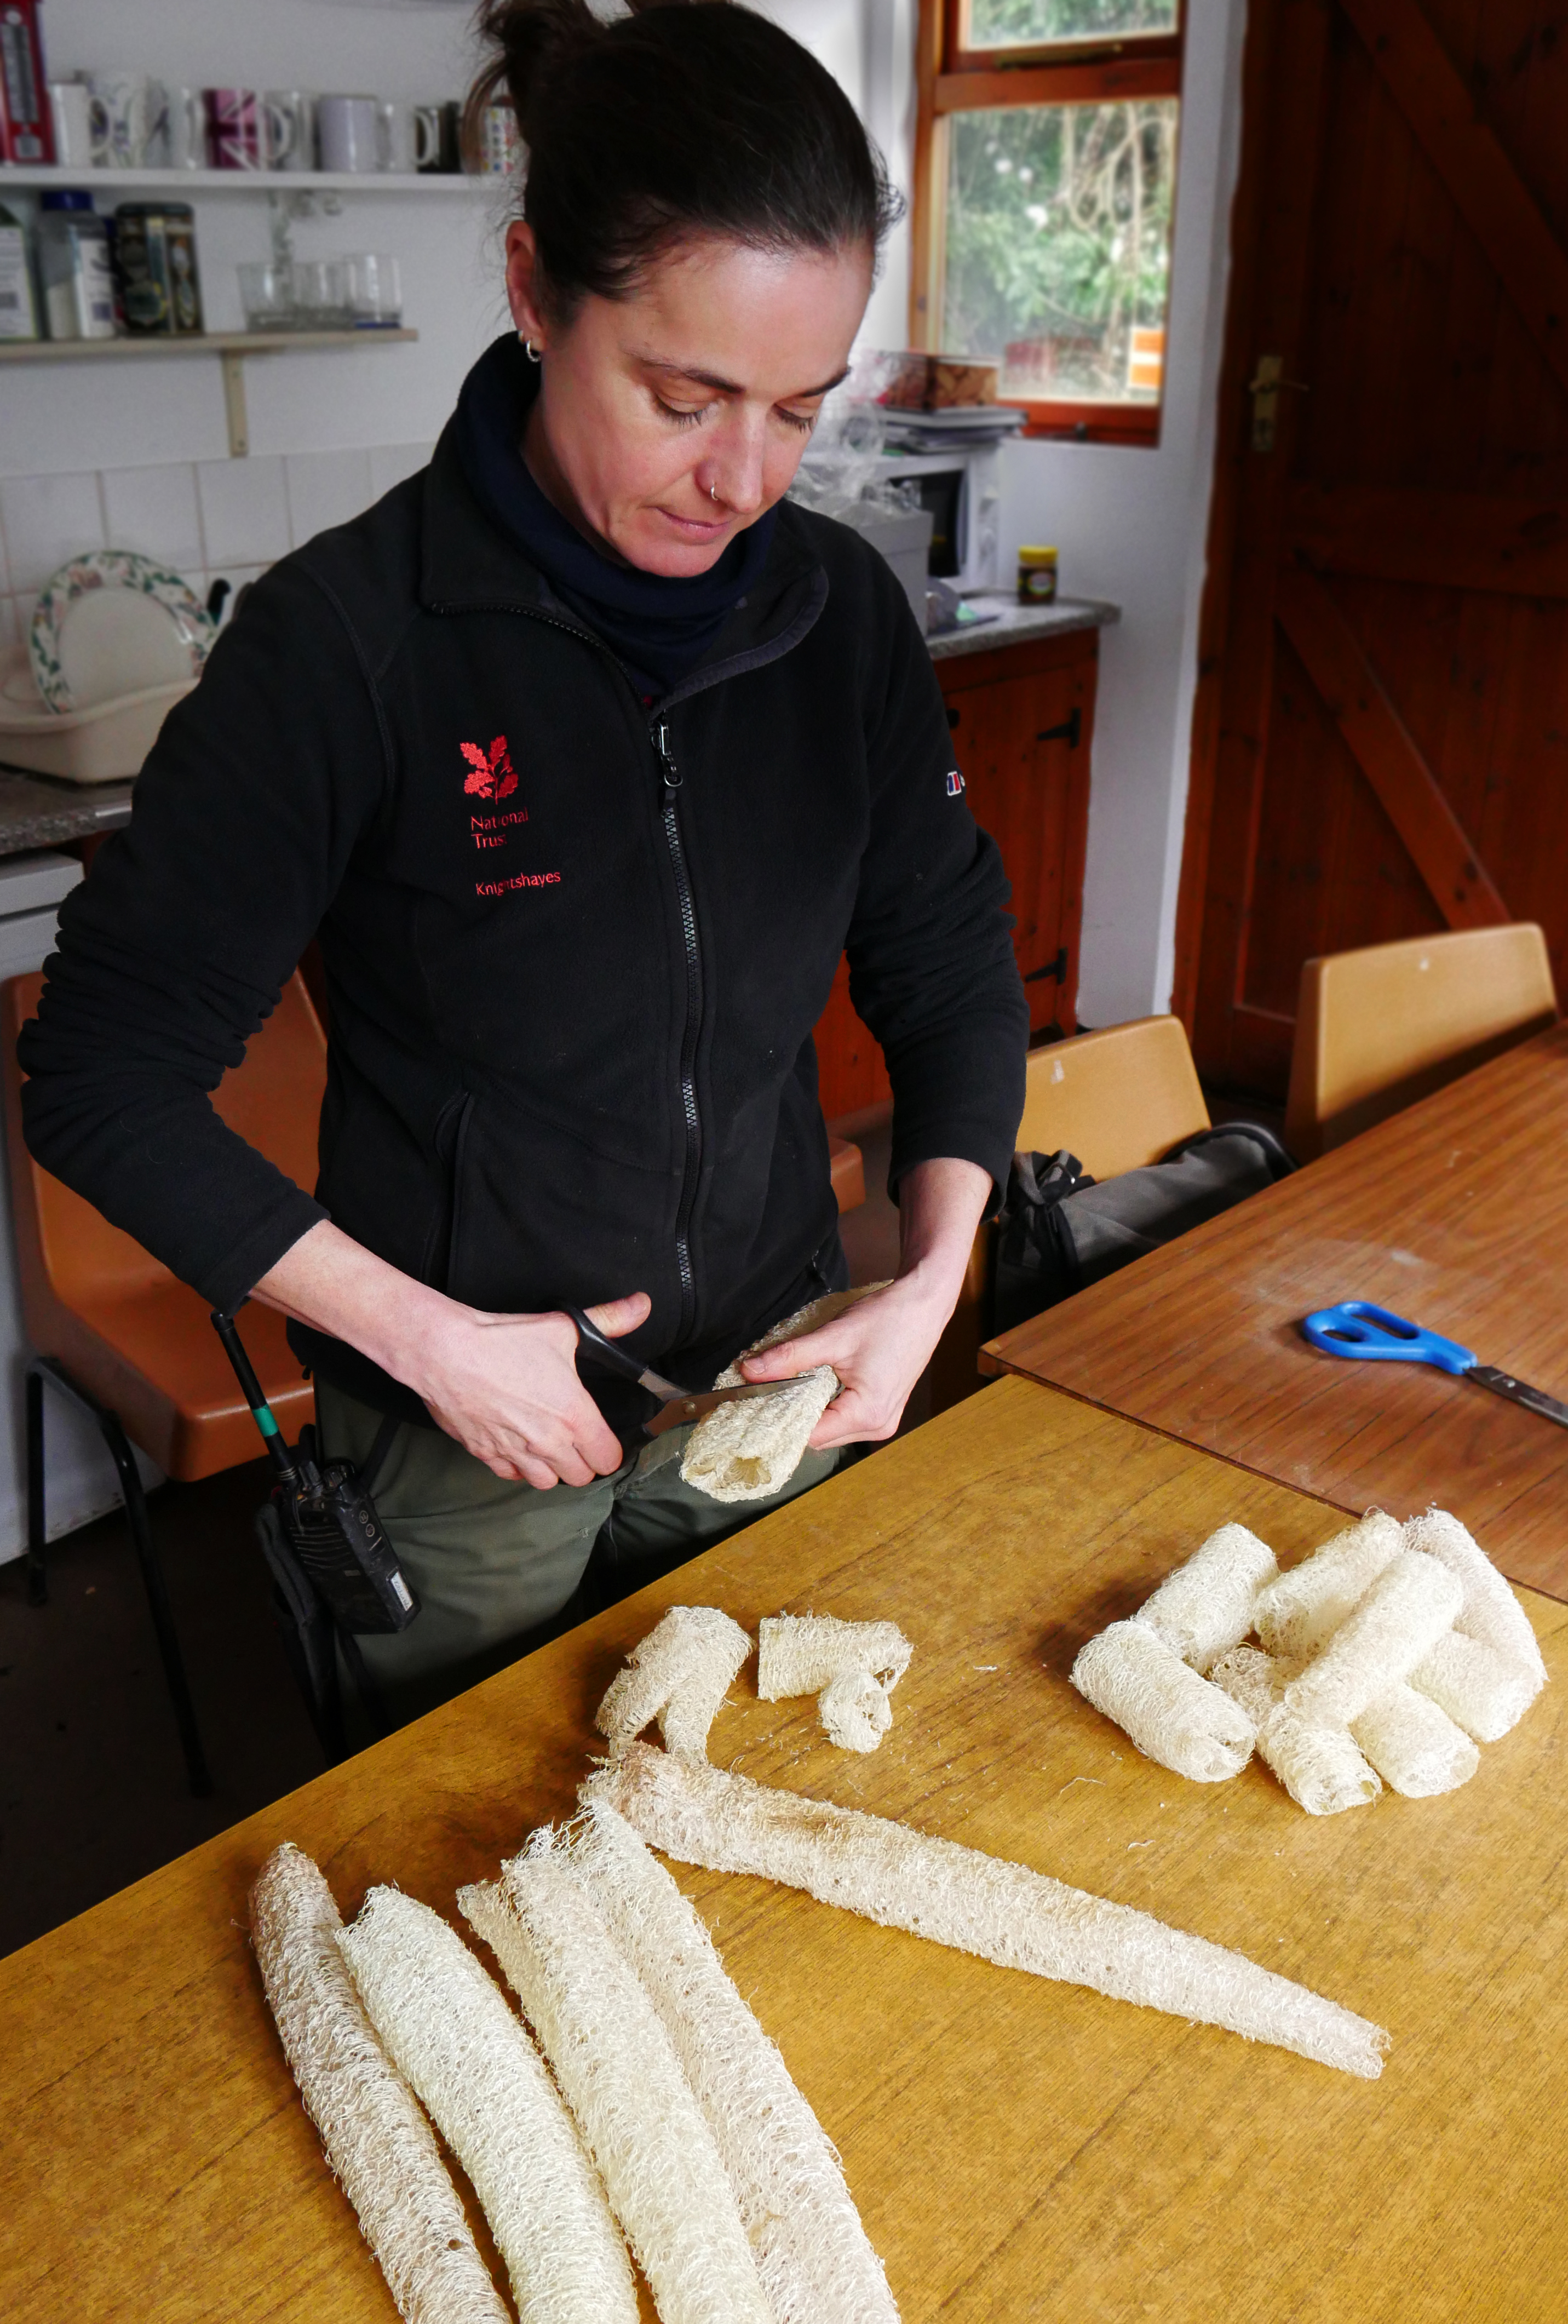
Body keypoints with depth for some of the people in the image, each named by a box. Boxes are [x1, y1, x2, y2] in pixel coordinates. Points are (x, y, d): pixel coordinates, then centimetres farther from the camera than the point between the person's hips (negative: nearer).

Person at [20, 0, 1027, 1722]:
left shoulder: (838, 609, -6)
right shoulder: (353, 633, -20)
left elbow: (948, 961, 4)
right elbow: (105, 1075, -16)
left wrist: (931, 1281, -9)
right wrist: (427, 1337, -20)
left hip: (771, 1380, 4)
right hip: (466, 1436, -3)